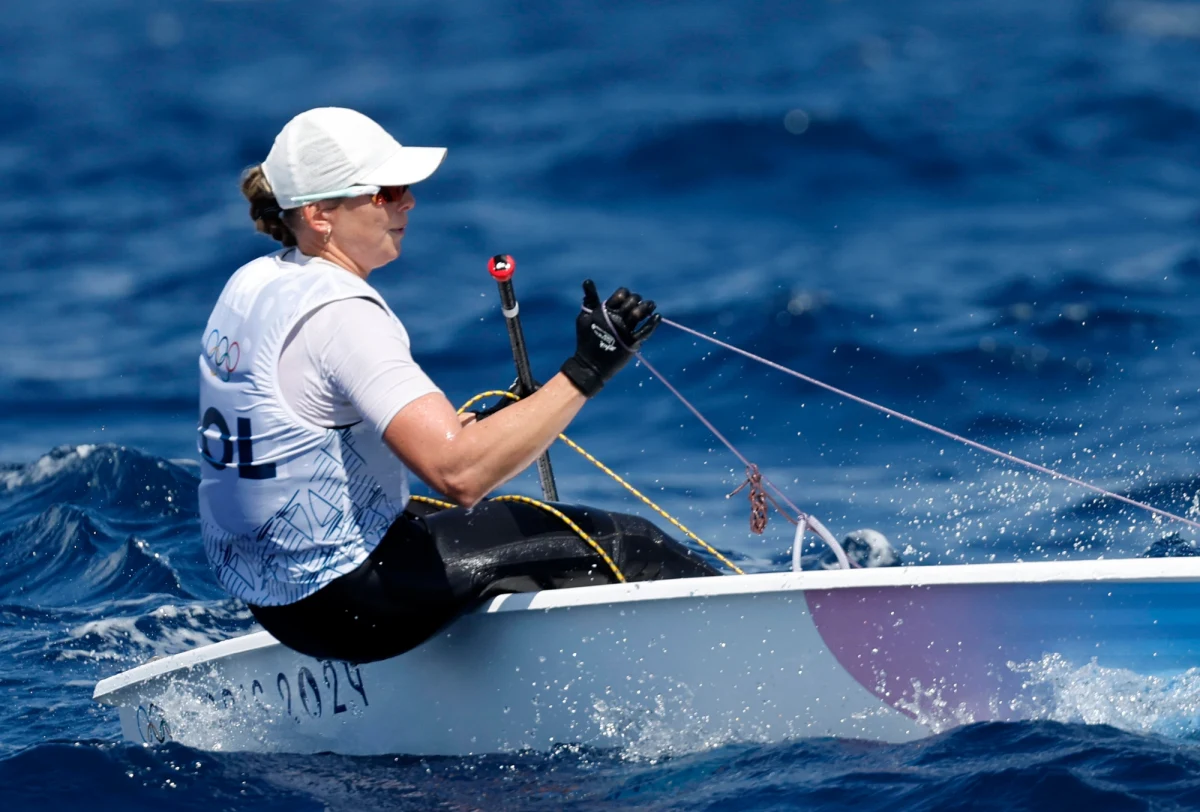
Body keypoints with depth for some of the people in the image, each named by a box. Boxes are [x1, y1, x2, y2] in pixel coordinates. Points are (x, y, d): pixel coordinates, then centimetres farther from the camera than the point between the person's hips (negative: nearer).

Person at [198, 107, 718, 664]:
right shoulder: (340, 314, -24)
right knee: (621, 544, -6)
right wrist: (585, 373, -32)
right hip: (341, 601, -10)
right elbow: (458, 473, -35)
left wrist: (470, 426, 14)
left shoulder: (250, 284, 6)